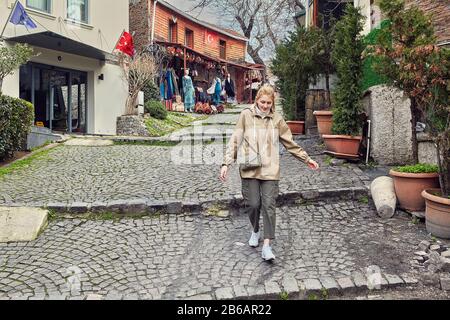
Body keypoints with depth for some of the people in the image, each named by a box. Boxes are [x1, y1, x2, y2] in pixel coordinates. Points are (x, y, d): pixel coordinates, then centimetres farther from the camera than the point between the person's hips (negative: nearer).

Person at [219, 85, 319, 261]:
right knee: (253, 204, 2)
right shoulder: (246, 115, 1)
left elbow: (290, 143, 16)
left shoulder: (277, 119, 7)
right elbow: (235, 140, 1)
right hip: (250, 169, -1)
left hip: (270, 169, 1)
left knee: (269, 206, -5)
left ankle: (266, 246, 1)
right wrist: (226, 163, -6)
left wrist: (307, 159, 18)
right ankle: (255, 231, 33)